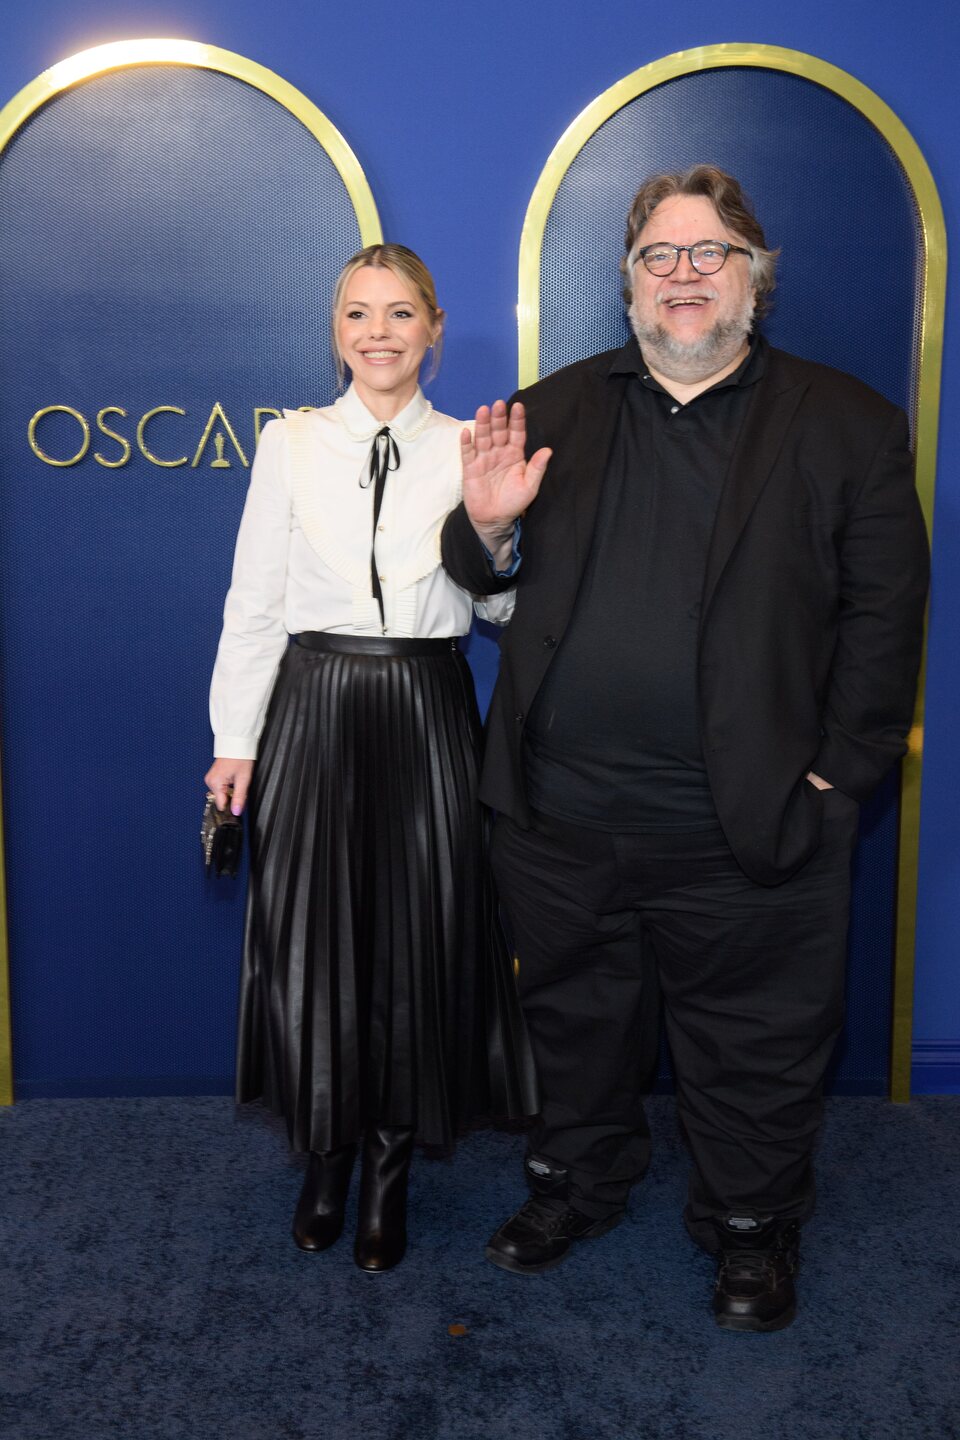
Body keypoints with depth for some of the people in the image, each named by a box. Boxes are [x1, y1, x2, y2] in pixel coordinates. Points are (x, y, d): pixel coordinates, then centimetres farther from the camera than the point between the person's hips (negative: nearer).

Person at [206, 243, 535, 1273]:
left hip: (425, 718, 0)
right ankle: (326, 1157, 30)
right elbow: (253, 604, 4)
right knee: (310, 944, 7)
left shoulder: (468, 450, 4)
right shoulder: (290, 444, 3)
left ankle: (390, 1167, 27)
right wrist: (236, 739, 2)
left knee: (417, 943, 6)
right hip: (314, 713, 0)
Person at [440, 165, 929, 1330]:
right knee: (574, 1017, 20)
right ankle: (578, 1183, 45)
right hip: (558, 815, 3)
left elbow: (883, 611, -2)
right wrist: (486, 527, -12)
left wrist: (837, 773, -8)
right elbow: (492, 577, 11)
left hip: (743, 827, -2)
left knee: (751, 1043, 13)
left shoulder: (845, 425, 1)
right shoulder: (553, 411, 8)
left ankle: (751, 1225, 37)